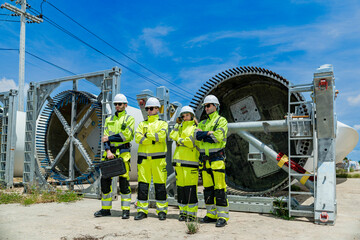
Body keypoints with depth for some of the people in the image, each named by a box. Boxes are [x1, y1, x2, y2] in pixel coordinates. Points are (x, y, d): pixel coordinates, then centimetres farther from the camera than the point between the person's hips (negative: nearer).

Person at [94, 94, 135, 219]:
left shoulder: (129, 119, 2)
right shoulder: (109, 119, 16)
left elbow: (126, 136, -11)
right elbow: (105, 136, 7)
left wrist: (109, 138, -6)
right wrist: (108, 151, -8)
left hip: (123, 153, -5)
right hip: (109, 153, 5)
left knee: (124, 181, -4)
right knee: (105, 180, 5)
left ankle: (126, 210, 5)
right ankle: (106, 209, 17)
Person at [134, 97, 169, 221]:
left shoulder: (162, 123, 7)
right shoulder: (142, 124, 16)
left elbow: (162, 136, -13)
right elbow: (138, 138, -2)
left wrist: (147, 134, -6)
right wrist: (153, 140, -11)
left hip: (158, 158, -2)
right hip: (143, 158, 3)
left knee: (160, 184, 0)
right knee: (142, 184, 2)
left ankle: (162, 210, 10)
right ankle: (142, 210, 11)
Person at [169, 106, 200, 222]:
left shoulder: (195, 128, 2)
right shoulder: (181, 127, 22)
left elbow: (191, 142, -13)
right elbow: (173, 136, 4)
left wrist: (180, 140, 0)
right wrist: (178, 124, 5)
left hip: (190, 161, -6)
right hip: (179, 161, 6)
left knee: (190, 188, -7)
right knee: (180, 187, 7)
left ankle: (192, 213, 1)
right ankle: (183, 212, 17)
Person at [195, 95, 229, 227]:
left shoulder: (221, 120, 0)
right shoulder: (203, 123, 19)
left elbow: (219, 137, -15)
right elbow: (197, 135, 1)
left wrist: (204, 135, -6)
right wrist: (209, 133, -10)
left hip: (217, 158, -6)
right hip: (204, 159, 7)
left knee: (219, 188, -6)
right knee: (208, 188, 10)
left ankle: (222, 216, 0)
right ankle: (211, 214, 19)